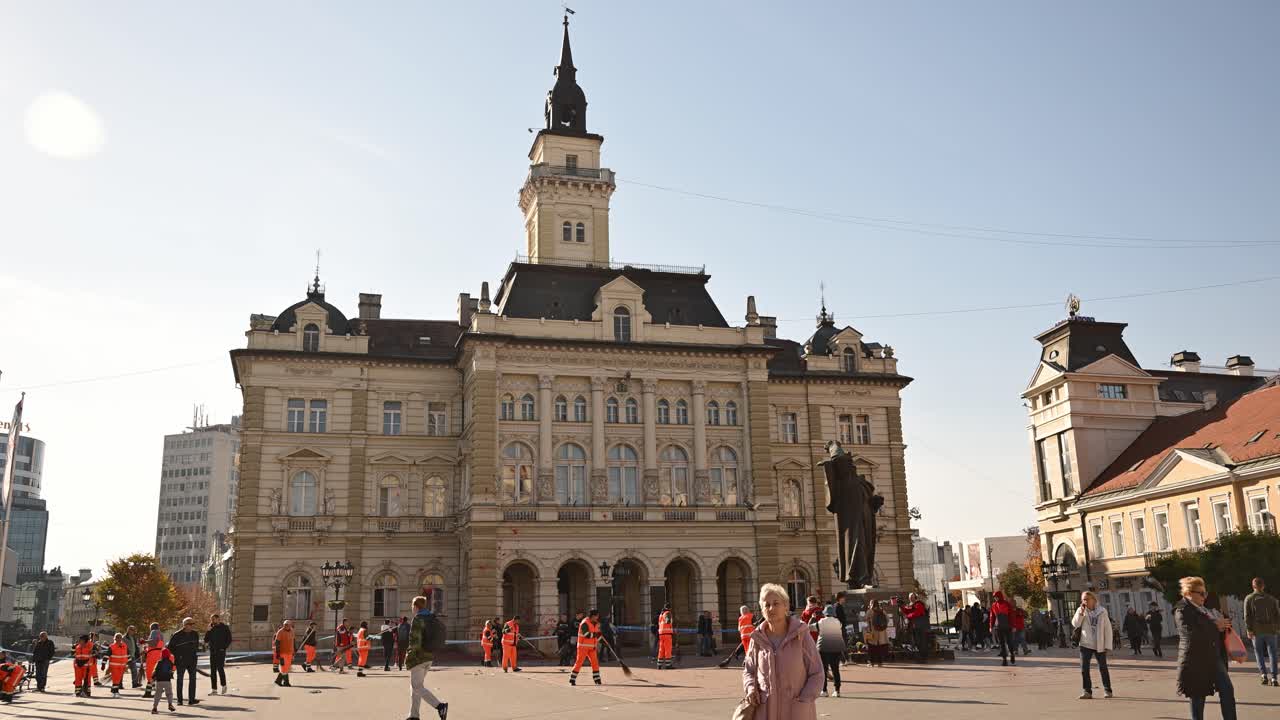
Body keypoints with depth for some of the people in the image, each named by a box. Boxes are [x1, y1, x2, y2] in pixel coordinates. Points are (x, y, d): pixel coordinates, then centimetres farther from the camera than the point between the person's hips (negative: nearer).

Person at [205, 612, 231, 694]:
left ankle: (224, 685, 5)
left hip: (221, 651, -5)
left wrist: (224, 647, -10)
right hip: (212, 651, 5)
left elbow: (229, 639, 0)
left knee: (220, 668, -13)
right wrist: (208, 631, -8)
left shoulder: (225, 627, 0)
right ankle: (214, 689, 7)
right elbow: (206, 640, 4)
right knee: (213, 670, 3)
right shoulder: (211, 628, 11)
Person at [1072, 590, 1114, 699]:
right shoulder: (1081, 610, 3)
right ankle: (1087, 691, 4)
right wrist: (1081, 612, -19)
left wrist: (1108, 645, -5)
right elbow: (1075, 624, -8)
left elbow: (1108, 628, 0)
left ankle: (1107, 690, 19)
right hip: (1085, 644, 1)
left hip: (1100, 645, -1)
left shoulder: (1102, 611, -1)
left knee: (1103, 668, 6)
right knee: (1084, 668, -2)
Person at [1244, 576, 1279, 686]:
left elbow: (1247, 615, -4)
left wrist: (1249, 629, -4)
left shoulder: (1249, 598, 2)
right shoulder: (1271, 598, 8)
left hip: (1257, 630, -1)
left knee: (1259, 653, 8)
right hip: (1271, 630, 1)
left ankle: (1264, 674, -5)